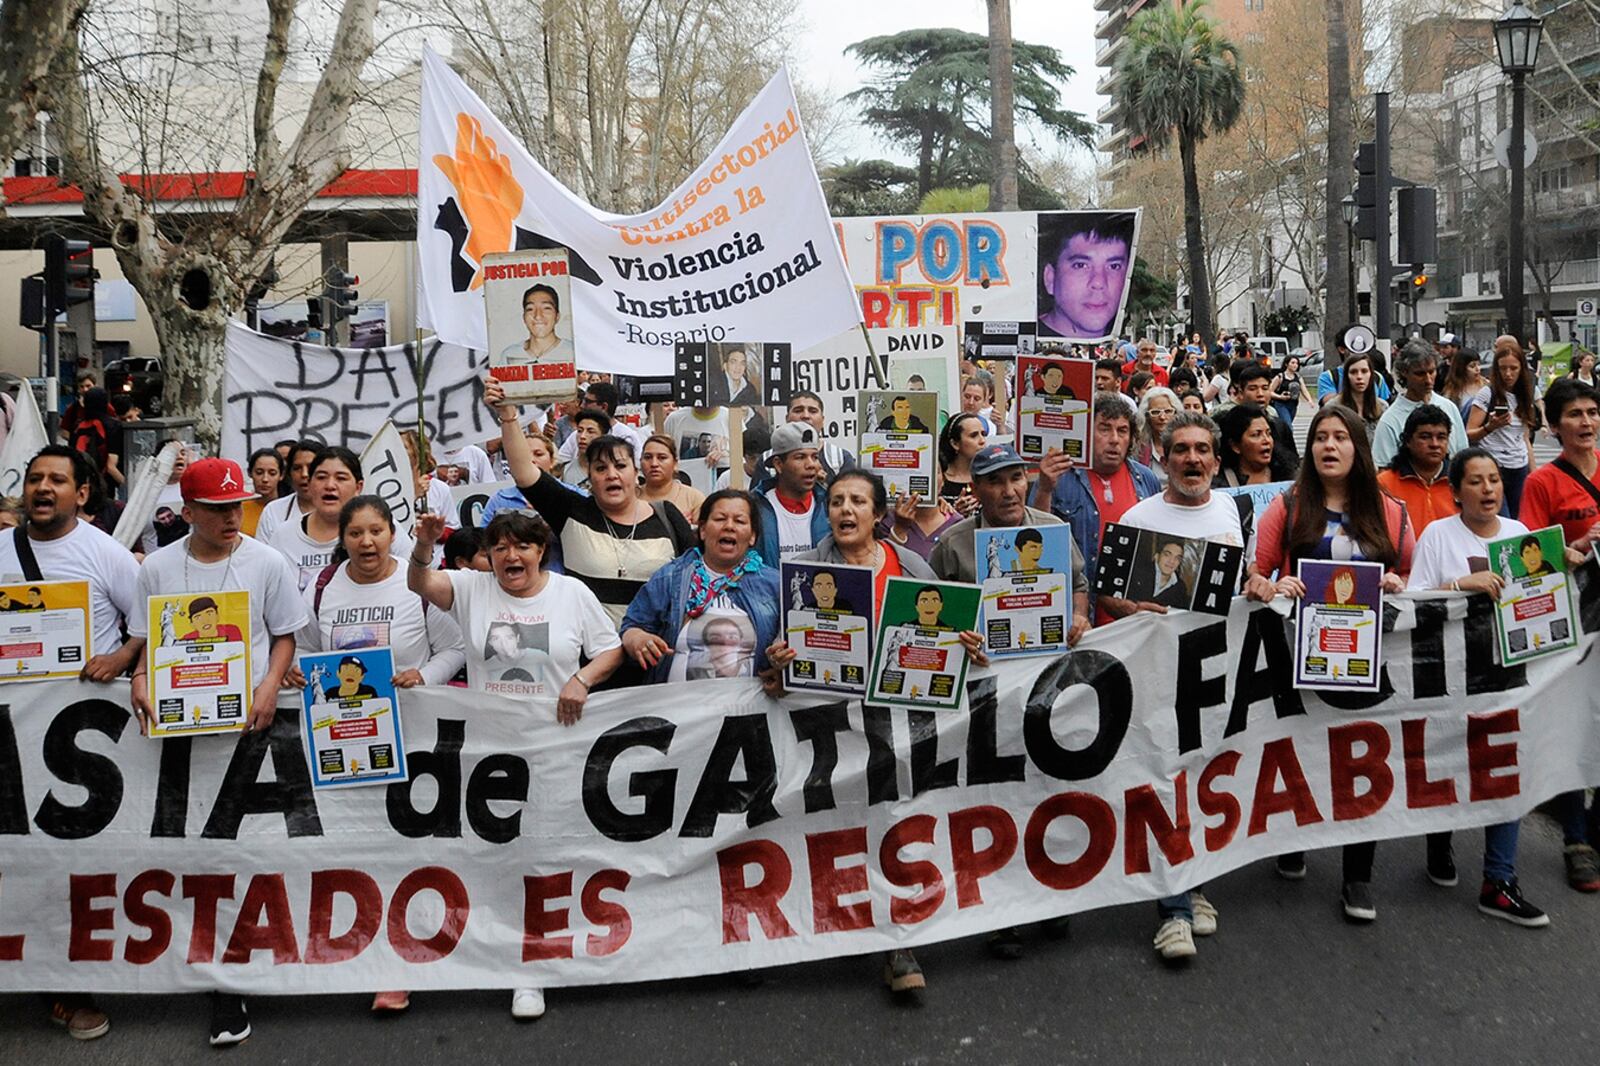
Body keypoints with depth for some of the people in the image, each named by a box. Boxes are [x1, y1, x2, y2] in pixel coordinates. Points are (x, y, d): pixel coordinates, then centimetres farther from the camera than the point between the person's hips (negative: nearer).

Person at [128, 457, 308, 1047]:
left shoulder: (267, 563, 1)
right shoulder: (157, 567, 6)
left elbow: (285, 637, 5)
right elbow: (142, 639, 11)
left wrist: (270, 684, -12)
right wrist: (140, 680, -9)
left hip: (245, 719, -2)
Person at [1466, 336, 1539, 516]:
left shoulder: (1524, 397, 12)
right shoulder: (1487, 393, -5)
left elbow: (1526, 439, 18)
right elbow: (1469, 435, -7)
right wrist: (1490, 427, -26)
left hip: (1520, 470, 5)